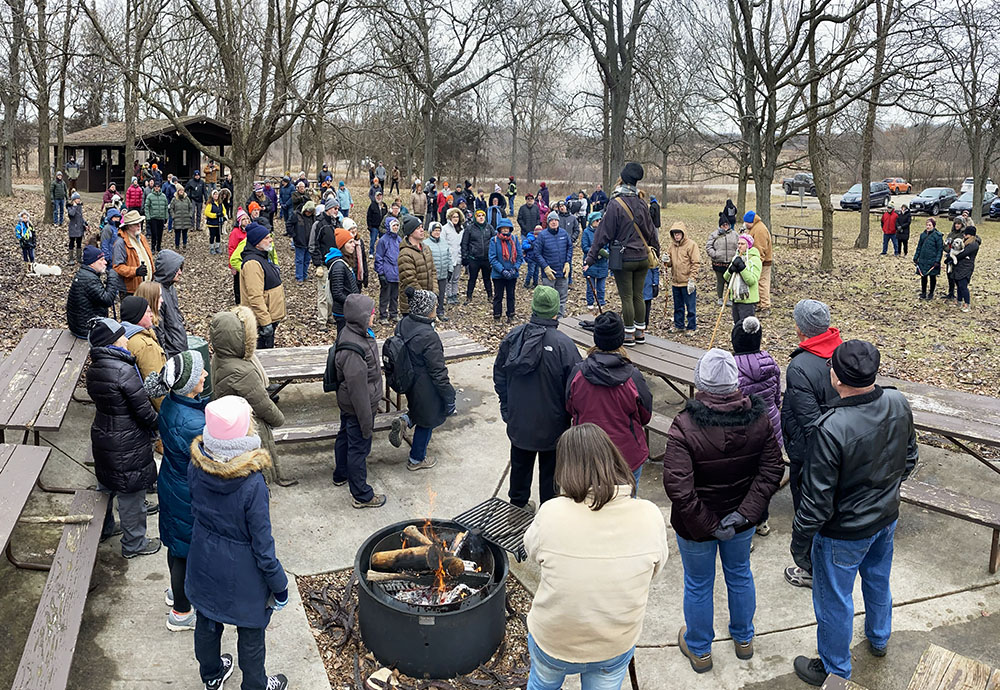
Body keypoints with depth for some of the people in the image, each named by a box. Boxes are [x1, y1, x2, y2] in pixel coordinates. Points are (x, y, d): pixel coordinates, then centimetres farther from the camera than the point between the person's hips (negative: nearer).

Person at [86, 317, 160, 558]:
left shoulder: (93, 369, 0)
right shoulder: (124, 371, -27)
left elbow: (101, 400, 9)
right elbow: (143, 408, -23)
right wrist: (157, 425, -3)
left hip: (102, 436, 9)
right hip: (127, 445, -9)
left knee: (107, 485, 28)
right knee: (131, 493, 8)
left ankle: (104, 529, 48)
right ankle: (134, 544, 24)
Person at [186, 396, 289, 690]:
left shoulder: (196, 467, -19)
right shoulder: (252, 484, -34)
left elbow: (195, 511, 2)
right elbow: (262, 545, -23)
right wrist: (279, 585, -11)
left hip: (204, 564, 6)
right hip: (242, 574, -5)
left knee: (207, 623, 29)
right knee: (251, 633, 20)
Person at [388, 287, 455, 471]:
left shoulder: (403, 324, -7)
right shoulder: (429, 337, -31)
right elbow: (438, 372, -24)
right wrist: (449, 396, -13)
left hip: (408, 382, 7)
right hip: (426, 389, -7)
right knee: (426, 421, 16)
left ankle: (405, 420, 8)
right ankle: (416, 460, 33)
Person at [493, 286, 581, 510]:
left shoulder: (512, 337, -8)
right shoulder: (563, 344, -23)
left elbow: (499, 376, 3)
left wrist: (506, 408, 15)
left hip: (518, 421, 4)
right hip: (551, 425, -4)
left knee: (520, 464, 25)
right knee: (550, 470, 14)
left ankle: (517, 502, 45)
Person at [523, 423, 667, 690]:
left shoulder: (551, 514, -29)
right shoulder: (650, 517, -24)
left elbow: (532, 551, -8)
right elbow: (654, 570, -6)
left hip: (551, 642, -1)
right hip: (617, 646, 1)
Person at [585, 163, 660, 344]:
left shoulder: (615, 204, -13)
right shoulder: (641, 203, 4)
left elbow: (604, 233, -12)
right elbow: (651, 231, 13)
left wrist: (591, 257, -6)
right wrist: (656, 252, 27)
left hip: (623, 259, -5)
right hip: (642, 258, 5)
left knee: (626, 297, 2)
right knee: (638, 295, 13)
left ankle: (629, 334, 9)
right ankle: (640, 332, 20)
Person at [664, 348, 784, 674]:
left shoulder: (685, 427, -29)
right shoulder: (758, 419, -15)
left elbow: (678, 488, -32)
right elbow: (772, 470, -13)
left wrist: (708, 526, -22)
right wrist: (744, 513, -16)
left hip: (695, 525, -4)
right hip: (742, 522, 4)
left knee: (698, 585, 19)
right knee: (739, 574, 29)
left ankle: (699, 650, 42)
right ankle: (743, 639, 51)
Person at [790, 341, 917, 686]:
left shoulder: (831, 428, -37)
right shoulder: (898, 404, -15)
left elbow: (817, 498, -27)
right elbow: (909, 458, 4)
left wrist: (800, 541, -12)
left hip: (845, 532, -7)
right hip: (887, 517, 7)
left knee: (834, 602, 16)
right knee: (878, 579, 32)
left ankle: (835, 670, 38)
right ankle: (878, 638, 58)